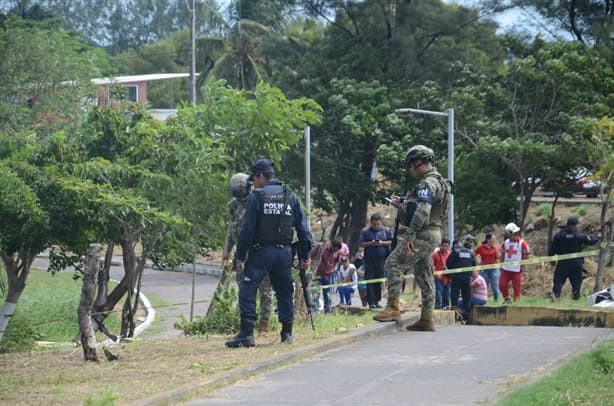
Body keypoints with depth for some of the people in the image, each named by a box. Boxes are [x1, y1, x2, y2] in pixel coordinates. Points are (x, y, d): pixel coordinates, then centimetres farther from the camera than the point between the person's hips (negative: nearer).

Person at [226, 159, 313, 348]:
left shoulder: (256, 196, -5)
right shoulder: (290, 196, 10)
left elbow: (248, 228, -8)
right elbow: (303, 226, 9)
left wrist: (240, 255, -4)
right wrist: (305, 254, 13)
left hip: (261, 251, -5)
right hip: (285, 252, 5)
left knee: (247, 290, -4)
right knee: (285, 292, 15)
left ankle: (247, 333, -12)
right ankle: (287, 333, 17)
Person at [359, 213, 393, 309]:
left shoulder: (386, 231, 10)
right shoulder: (365, 231, 8)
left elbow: (391, 242, 6)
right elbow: (360, 244, 5)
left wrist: (382, 243, -10)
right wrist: (370, 244, -11)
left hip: (382, 259, 1)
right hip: (369, 259, -1)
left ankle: (377, 301, 10)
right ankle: (371, 302, -8)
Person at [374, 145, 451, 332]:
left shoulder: (428, 183, -15)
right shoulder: (436, 182, 18)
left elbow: (422, 212, -27)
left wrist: (409, 236, -28)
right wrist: (401, 205, 23)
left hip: (422, 236, -10)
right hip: (431, 235, 10)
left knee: (393, 264, -10)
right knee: (424, 276, 11)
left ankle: (393, 308, -14)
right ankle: (426, 320, 12)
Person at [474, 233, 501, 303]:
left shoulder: (495, 247, 4)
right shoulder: (481, 247, 0)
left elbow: (499, 257, -6)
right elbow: (473, 254, 9)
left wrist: (495, 248, -10)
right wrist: (478, 261, 1)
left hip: (494, 269, 0)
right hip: (484, 270, 0)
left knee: (495, 287, -2)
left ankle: (496, 302, 4)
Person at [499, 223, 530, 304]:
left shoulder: (522, 243, -7)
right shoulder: (505, 243, 9)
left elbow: (526, 255, -5)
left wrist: (522, 266, -8)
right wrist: (502, 264, 10)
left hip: (517, 270, -5)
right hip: (505, 269, 5)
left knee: (517, 287, -1)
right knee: (502, 285, 0)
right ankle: (507, 299, 18)